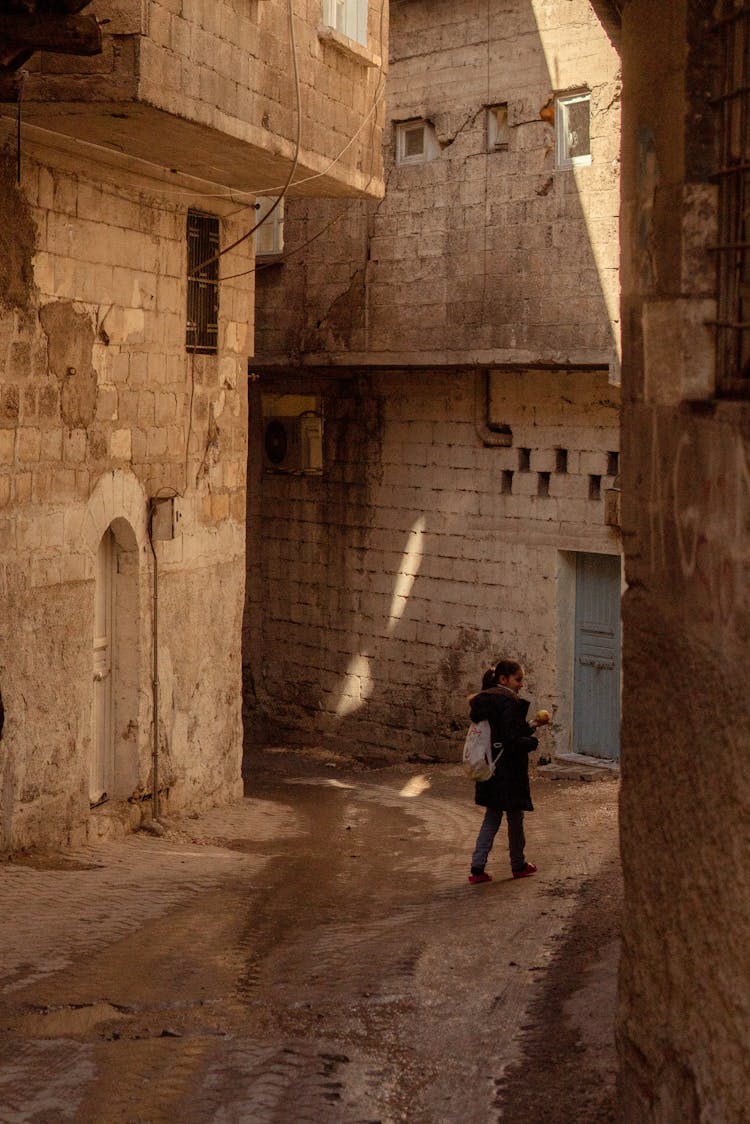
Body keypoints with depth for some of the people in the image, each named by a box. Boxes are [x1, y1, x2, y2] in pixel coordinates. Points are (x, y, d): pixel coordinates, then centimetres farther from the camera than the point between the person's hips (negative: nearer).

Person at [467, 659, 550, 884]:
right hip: (509, 771, -8)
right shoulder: (507, 703, -20)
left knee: (492, 816, 14)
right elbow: (512, 741, -24)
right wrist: (533, 742, -6)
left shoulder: (485, 700, 8)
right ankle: (518, 865, 24)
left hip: (490, 770, 8)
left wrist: (532, 724, 15)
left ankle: (477, 868, 7)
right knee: (515, 817, 9)